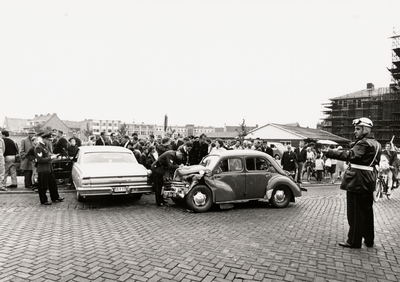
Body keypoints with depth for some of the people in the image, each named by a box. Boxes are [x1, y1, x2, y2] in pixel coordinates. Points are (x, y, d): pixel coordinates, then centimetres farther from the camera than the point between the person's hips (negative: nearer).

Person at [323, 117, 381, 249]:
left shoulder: (364, 143, -16)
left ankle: (354, 241, 8)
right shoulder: (375, 144, 15)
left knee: (355, 213, -1)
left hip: (357, 182, -10)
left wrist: (330, 152, -35)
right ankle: (369, 239, 29)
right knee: (367, 211, 18)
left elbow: (351, 155, -32)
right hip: (368, 182, 10)